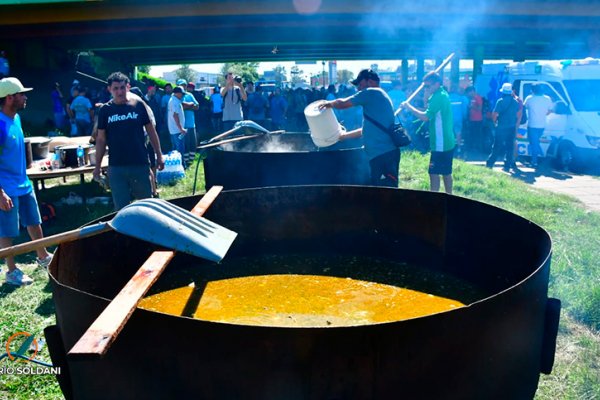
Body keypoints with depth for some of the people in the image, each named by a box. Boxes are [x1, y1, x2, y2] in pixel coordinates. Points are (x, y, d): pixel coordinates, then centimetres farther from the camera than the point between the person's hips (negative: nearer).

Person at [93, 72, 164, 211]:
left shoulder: (138, 105, -2)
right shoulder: (105, 110, 1)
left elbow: (151, 131, 4)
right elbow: (101, 139, 6)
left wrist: (159, 155, 3)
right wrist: (97, 166, 5)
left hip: (140, 164, -1)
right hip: (116, 167, 1)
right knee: (121, 208, 7)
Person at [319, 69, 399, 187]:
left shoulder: (371, 92, -5)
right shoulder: (378, 97, 25)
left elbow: (342, 104, -9)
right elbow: (367, 129, 30)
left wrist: (329, 103, 12)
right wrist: (343, 136, 33)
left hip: (383, 153, -10)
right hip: (382, 153, 10)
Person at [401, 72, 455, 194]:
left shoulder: (439, 97, -18)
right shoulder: (442, 94, 13)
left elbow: (425, 117, -25)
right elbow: (430, 112, 15)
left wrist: (409, 107, -17)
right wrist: (426, 96, 3)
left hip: (440, 143, -10)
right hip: (447, 142, 10)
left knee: (434, 173, -6)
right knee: (446, 172, 17)